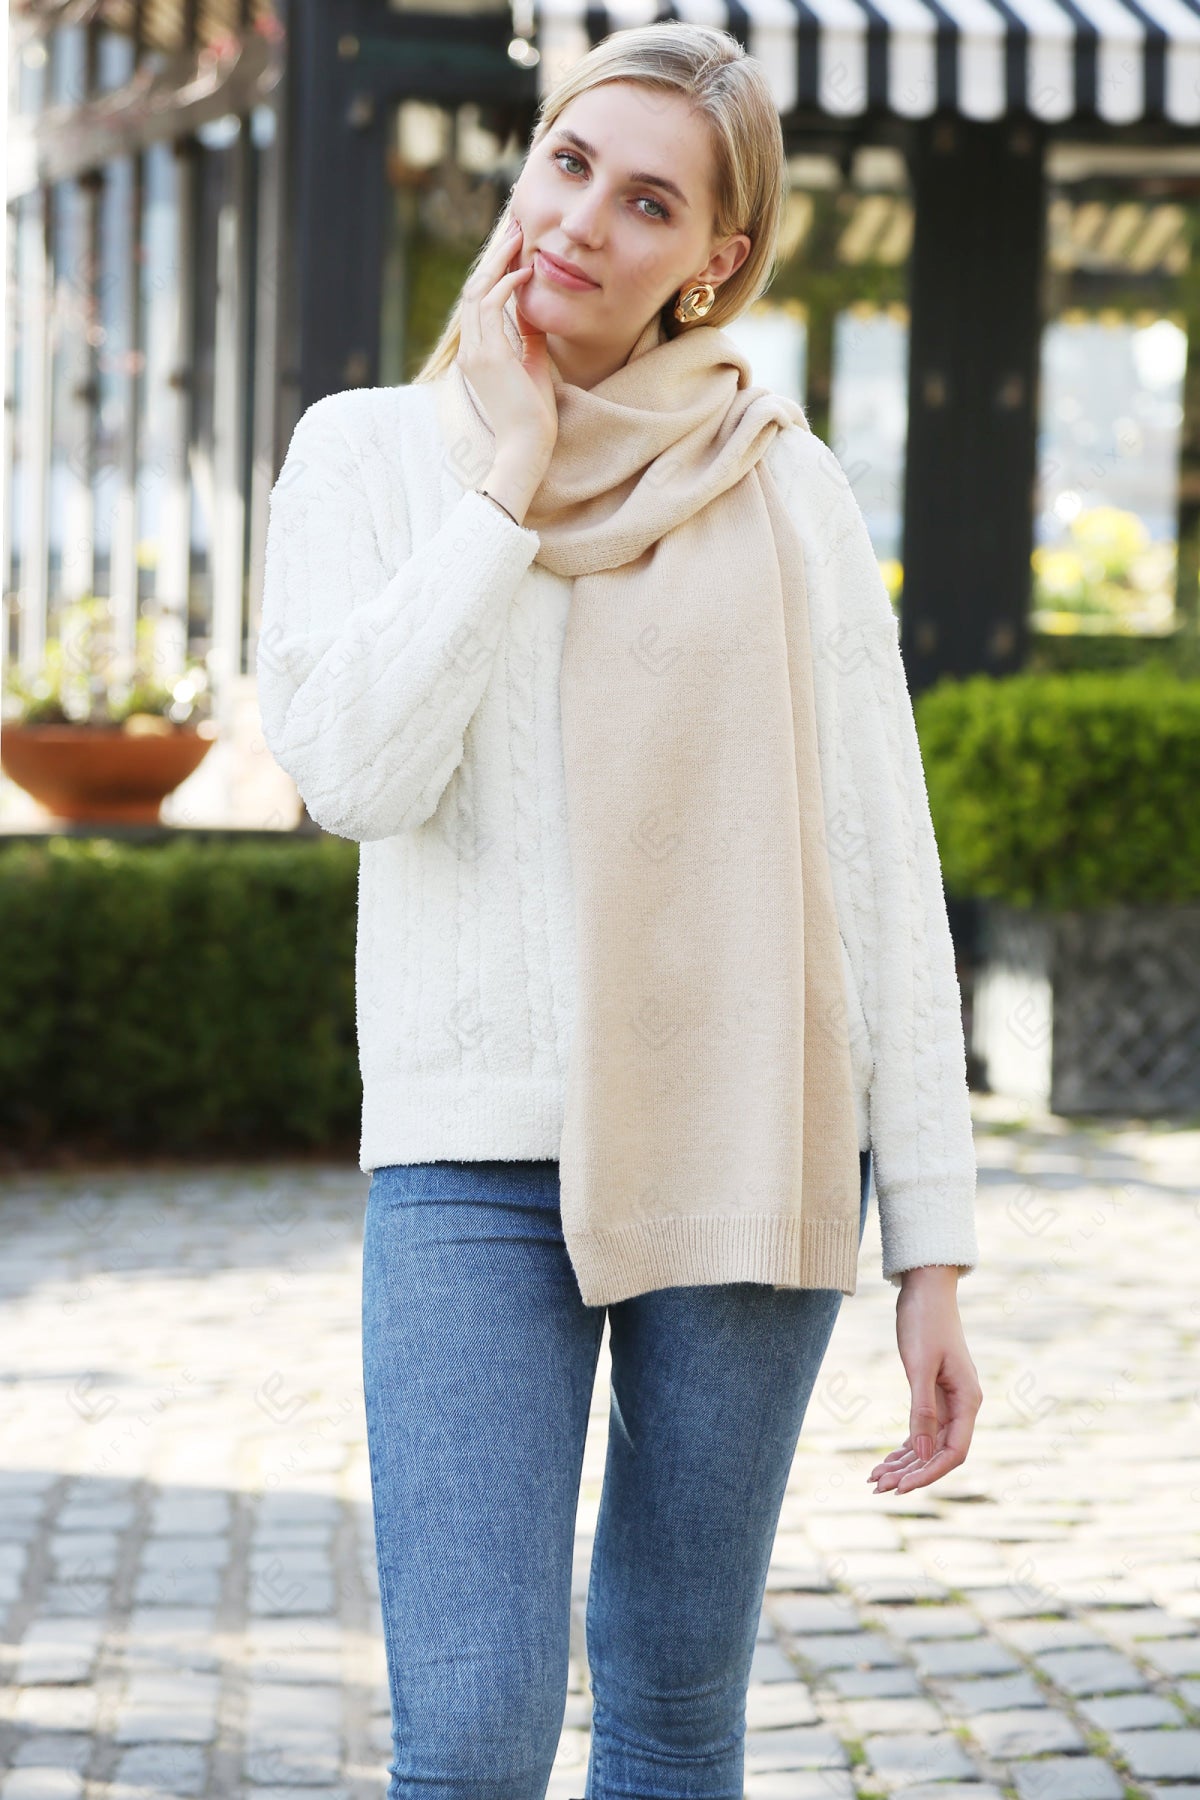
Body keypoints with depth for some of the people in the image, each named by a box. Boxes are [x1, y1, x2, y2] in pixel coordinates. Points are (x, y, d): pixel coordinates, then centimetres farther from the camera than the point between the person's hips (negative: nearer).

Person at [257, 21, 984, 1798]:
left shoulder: (789, 489, 5)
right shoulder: (367, 451, 5)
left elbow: (883, 871, 4)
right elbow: (358, 772, -11)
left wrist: (935, 1253, 0)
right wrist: (513, 475, -7)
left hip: (739, 1162, 1)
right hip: (477, 1157, -1)